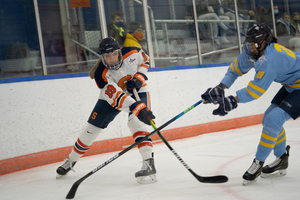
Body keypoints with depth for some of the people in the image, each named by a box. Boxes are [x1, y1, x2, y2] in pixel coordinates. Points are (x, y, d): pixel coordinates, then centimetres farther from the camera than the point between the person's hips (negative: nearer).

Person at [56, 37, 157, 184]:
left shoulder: (132, 53, -25)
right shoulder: (101, 74, -32)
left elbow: (145, 60, 0)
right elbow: (116, 97, -40)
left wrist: (139, 77, -19)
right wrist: (138, 109, -52)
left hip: (137, 91, 0)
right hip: (111, 95, 0)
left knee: (136, 122, -28)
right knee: (91, 128, 4)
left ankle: (149, 164, -30)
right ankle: (71, 160, 26)